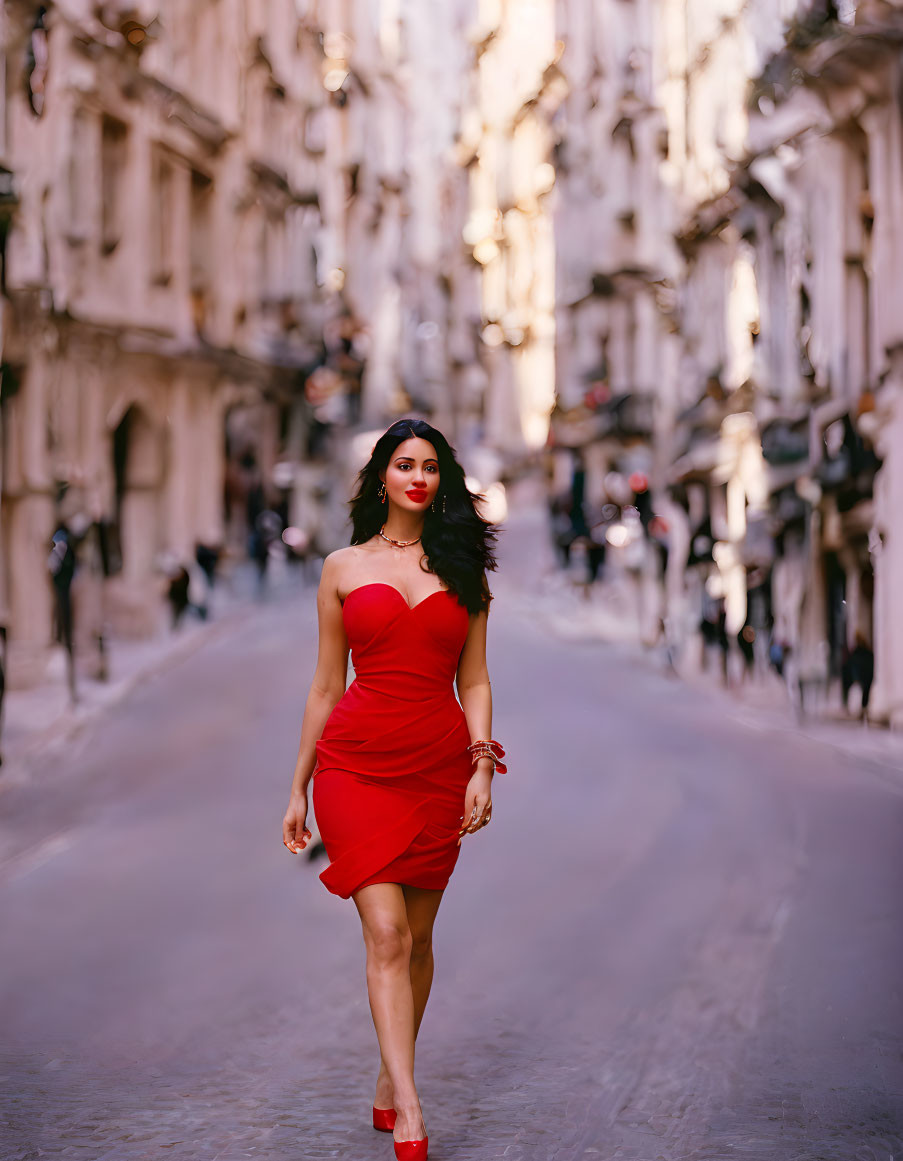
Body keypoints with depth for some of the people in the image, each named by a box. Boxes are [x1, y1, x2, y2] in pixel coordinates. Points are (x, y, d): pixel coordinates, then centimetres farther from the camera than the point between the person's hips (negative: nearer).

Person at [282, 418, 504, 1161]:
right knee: (387, 934, -12)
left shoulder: (462, 569, 10)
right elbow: (326, 686, 9)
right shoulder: (344, 568, 7)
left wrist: (482, 767, -4)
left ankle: (389, 1083, 26)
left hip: (438, 763, 2)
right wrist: (299, 787, 9)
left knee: (417, 938, 8)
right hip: (356, 761, -2)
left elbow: (474, 681, 9)